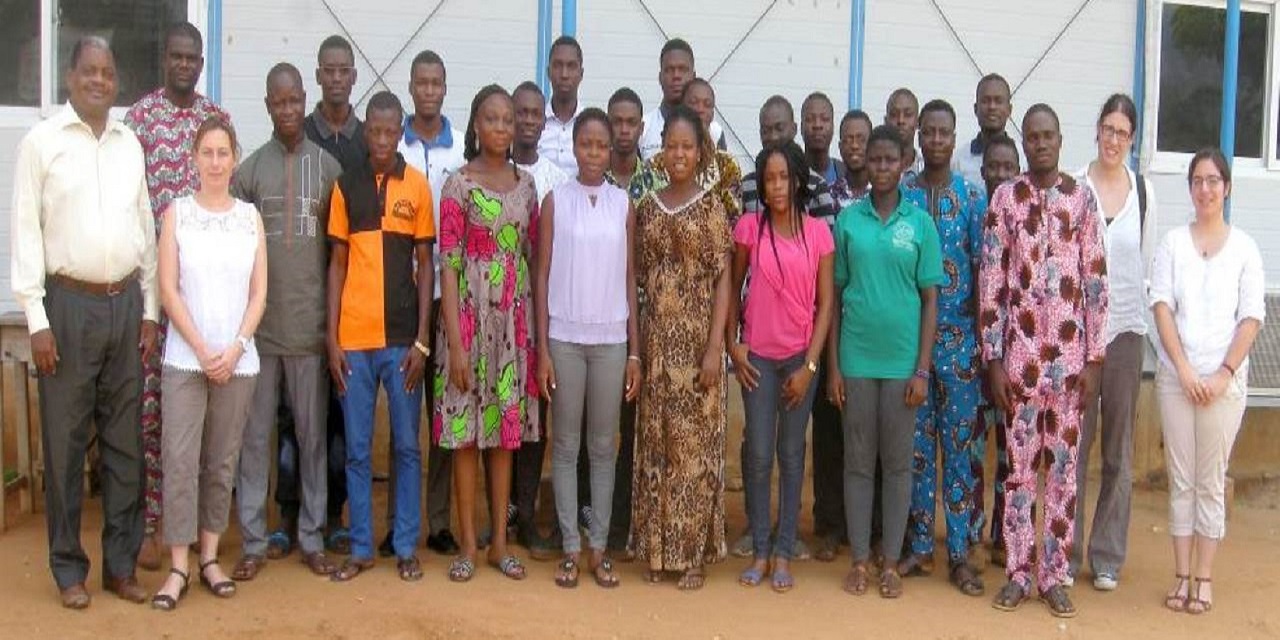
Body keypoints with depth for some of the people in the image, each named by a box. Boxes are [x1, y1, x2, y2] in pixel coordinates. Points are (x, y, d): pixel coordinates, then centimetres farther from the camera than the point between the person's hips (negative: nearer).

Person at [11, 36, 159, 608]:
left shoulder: (131, 143, 10)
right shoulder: (41, 141, -2)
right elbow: (25, 232, -5)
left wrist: (150, 309, 8)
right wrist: (37, 318, -10)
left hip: (125, 303, 4)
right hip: (69, 303, -4)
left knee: (125, 440, 8)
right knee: (65, 441, 4)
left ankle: (121, 564, 19)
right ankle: (69, 568, 16)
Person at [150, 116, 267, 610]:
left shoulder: (250, 217, 7)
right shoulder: (177, 213, 2)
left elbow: (258, 294, 4)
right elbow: (168, 290, -3)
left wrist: (234, 349, -8)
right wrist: (203, 349, -10)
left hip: (239, 360, 2)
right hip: (185, 358, -2)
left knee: (223, 461, 7)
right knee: (180, 458, -5)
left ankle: (209, 557, 17)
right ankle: (179, 565, 2)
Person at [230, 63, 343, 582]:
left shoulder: (328, 167, 5)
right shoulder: (249, 170, 4)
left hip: (311, 323, 0)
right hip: (259, 324, 0)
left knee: (313, 434, 7)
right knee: (255, 434, 5)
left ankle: (311, 537, 17)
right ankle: (253, 542, 14)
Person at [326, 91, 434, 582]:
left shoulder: (417, 186, 2)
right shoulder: (346, 186, 6)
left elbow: (425, 265, 3)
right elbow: (337, 264, 7)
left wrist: (422, 340, -4)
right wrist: (331, 339, 0)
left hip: (402, 337, -1)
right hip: (353, 338, 1)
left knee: (407, 445, 6)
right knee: (357, 449, 7)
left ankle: (405, 546, 17)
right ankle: (360, 548, 18)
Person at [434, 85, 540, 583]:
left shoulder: (526, 183, 8)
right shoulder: (458, 184, -5)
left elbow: (532, 255, 11)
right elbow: (448, 264, -8)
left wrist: (535, 325, 5)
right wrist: (454, 340, -13)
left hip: (514, 316, 4)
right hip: (470, 313, -4)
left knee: (506, 428, 9)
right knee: (466, 429, 2)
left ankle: (499, 541, 19)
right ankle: (468, 544, 13)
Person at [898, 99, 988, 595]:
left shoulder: (973, 197, 2)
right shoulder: (901, 195, 4)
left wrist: (983, 339, -4)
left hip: (960, 338, -1)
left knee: (962, 446, 2)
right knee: (915, 445, 7)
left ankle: (960, 553, 11)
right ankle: (918, 546, 18)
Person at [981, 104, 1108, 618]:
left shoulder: (1082, 197, 4)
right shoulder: (1005, 197, 2)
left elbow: (1096, 281, 3)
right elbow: (990, 281, 0)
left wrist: (1095, 358, -2)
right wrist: (992, 359, -5)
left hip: (1070, 353, 1)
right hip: (1019, 351, -1)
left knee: (1063, 466, 6)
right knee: (1019, 464, 5)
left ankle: (1054, 575, 17)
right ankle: (1017, 572, 15)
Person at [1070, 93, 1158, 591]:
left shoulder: (1143, 192, 5)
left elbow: (1147, 264, 12)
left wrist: (1138, 319, 9)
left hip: (1125, 330, 2)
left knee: (1118, 451, 8)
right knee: (1072, 445, 3)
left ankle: (1107, 557, 19)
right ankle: (1065, 554, 15)